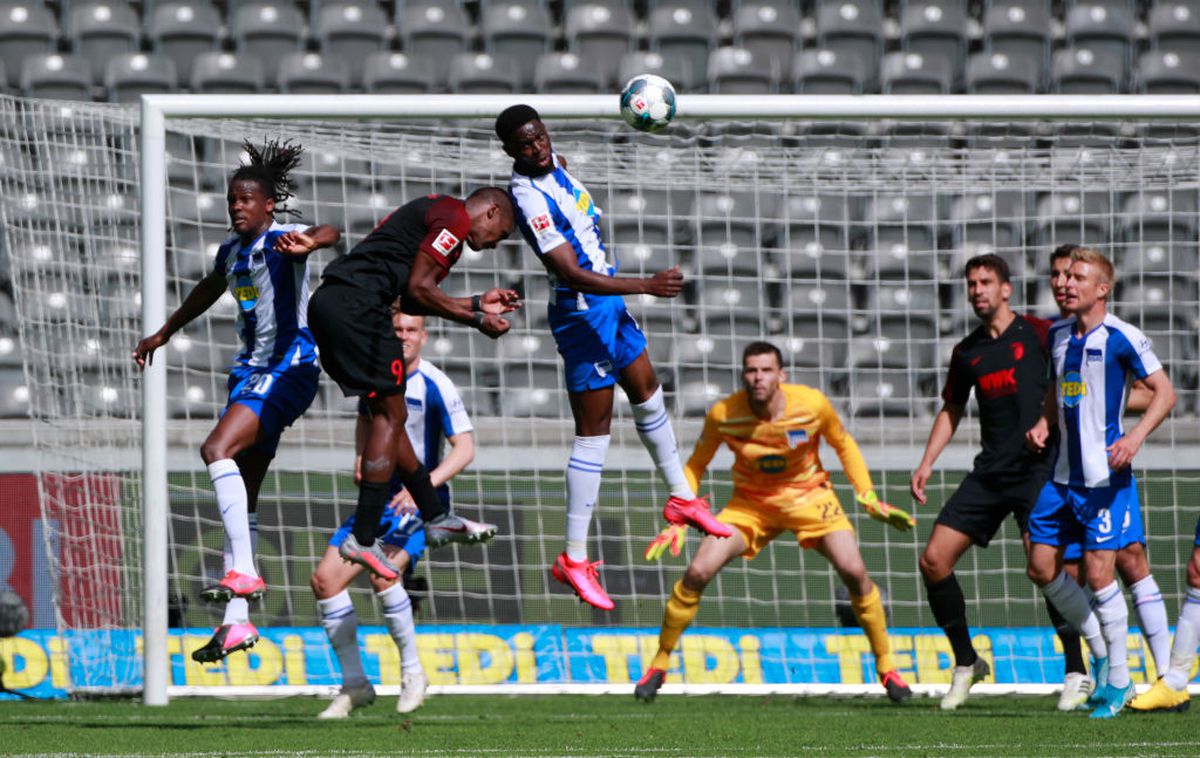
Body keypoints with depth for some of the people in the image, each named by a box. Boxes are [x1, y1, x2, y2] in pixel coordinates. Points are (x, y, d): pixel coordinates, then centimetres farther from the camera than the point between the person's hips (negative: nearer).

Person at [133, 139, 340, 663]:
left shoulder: (280, 241, -10)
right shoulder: (231, 251, 14)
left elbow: (330, 234, -32)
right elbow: (208, 290, 35)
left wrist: (310, 242, -56)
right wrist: (164, 333, 47)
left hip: (288, 368, -9)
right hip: (251, 371, 9)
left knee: (217, 449, -27)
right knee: (241, 495, 5)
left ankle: (242, 572, -29)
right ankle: (237, 620, 7)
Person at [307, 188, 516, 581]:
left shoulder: (432, 210, 26)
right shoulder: (455, 217, -5)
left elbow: (410, 298, 25)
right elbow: (418, 289, -12)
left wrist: (477, 303, 30)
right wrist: (477, 320, -3)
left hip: (329, 302, 11)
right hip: (357, 307, -11)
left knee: (388, 413, 16)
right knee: (390, 415, -4)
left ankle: (436, 517, 25)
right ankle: (362, 540, -5)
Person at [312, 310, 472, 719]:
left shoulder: (435, 386, -14)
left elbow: (465, 448, -15)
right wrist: (362, 455, 4)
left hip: (422, 501, -7)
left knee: (382, 573, -29)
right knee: (325, 578, -6)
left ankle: (412, 673, -10)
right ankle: (354, 684, 6)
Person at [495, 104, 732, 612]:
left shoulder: (553, 165, 0)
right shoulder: (529, 198, -29)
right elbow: (572, 274, -34)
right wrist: (646, 286, -38)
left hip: (609, 302, 10)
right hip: (583, 315, -10)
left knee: (648, 395, 25)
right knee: (593, 433, -6)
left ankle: (681, 498, 45)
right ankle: (574, 560, -2)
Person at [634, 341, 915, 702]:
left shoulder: (812, 404, -21)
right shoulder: (723, 415, -20)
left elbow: (844, 445, 0)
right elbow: (696, 465, -3)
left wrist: (868, 496, -6)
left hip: (809, 496, 0)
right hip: (750, 502, 0)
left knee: (854, 571, -18)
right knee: (697, 572, -17)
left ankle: (886, 668, 1)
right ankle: (658, 665, 2)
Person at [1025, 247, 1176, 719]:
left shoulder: (1120, 338, -10)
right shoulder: (1057, 335, 11)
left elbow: (1164, 392, -7)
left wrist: (1136, 437, -21)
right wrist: (1043, 423, 6)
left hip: (1104, 475, -7)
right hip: (1062, 475, 7)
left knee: (1098, 571, -10)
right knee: (1042, 568, 4)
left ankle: (1119, 680, 1)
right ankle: (1101, 648, 23)